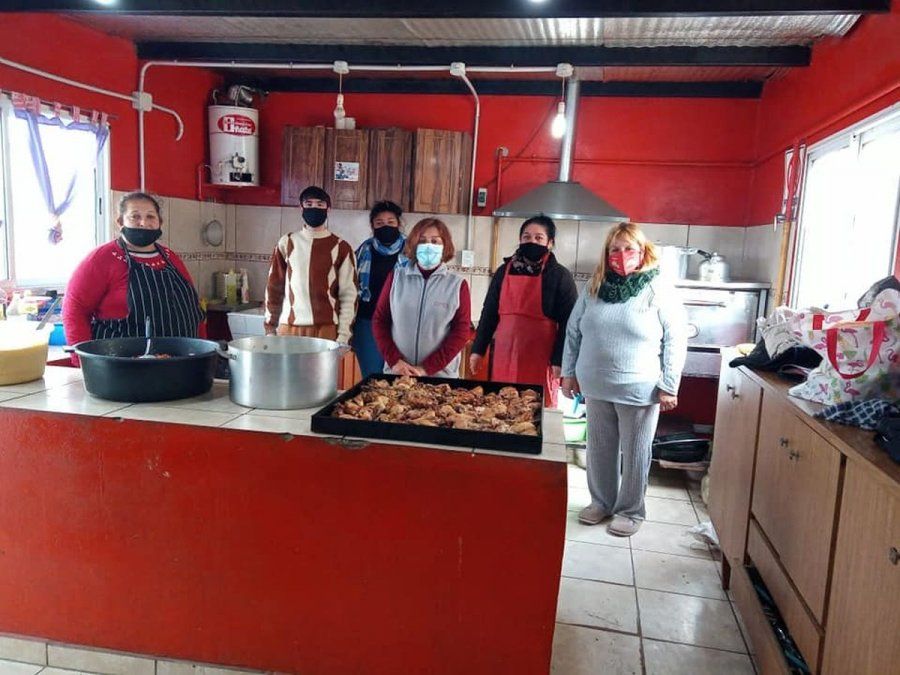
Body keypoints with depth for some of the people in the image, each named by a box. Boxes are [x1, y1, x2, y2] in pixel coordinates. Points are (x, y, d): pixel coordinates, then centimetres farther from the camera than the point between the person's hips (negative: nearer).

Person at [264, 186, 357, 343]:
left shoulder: (341, 247, 2)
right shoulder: (286, 243, 8)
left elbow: (348, 294, 0)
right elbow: (274, 286, 11)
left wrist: (343, 334, -6)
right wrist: (270, 327, 8)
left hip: (327, 328, -2)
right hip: (289, 327, 2)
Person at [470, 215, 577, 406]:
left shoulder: (560, 275, -2)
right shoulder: (504, 271, 10)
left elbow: (568, 322, -5)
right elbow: (489, 313, 12)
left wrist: (559, 360, -11)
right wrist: (478, 349, 9)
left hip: (540, 358, -4)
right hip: (505, 355, 4)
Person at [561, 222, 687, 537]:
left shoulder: (659, 290, -8)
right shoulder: (594, 287, 4)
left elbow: (676, 340, -8)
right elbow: (573, 331, 10)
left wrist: (669, 386, -10)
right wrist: (569, 372, 8)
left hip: (639, 391, -4)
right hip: (596, 387, 4)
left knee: (635, 454, 9)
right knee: (599, 449, 15)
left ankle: (630, 511, 26)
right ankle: (601, 502, 34)